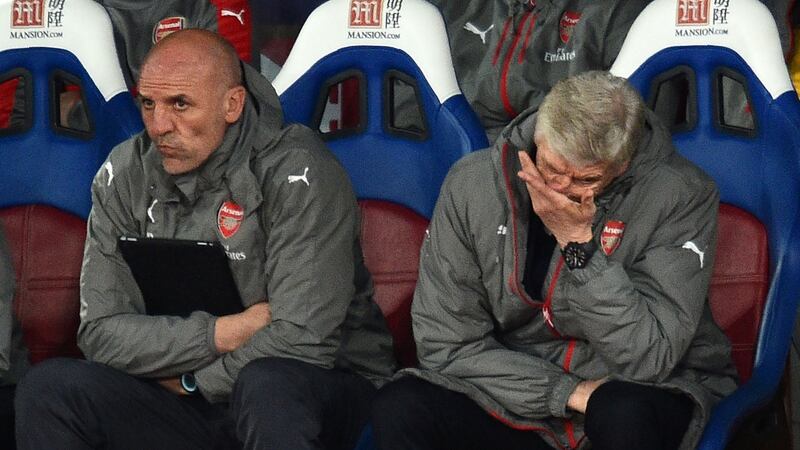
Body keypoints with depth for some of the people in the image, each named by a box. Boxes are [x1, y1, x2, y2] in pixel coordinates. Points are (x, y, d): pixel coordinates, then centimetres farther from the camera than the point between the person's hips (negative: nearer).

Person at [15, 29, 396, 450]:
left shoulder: (298, 174, -17)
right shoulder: (123, 176, -1)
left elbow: (302, 340, -24)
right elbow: (101, 333, -6)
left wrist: (191, 380, -11)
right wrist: (224, 332, -17)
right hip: (187, 397, 5)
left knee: (268, 386, -39)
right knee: (47, 389, -17)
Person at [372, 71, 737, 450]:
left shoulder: (682, 196, -15)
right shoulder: (471, 183, -8)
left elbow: (649, 359, -21)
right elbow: (447, 343, -7)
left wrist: (578, 243, -26)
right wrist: (568, 393, -16)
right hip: (519, 395, 3)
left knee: (625, 415, -37)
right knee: (399, 410, -24)